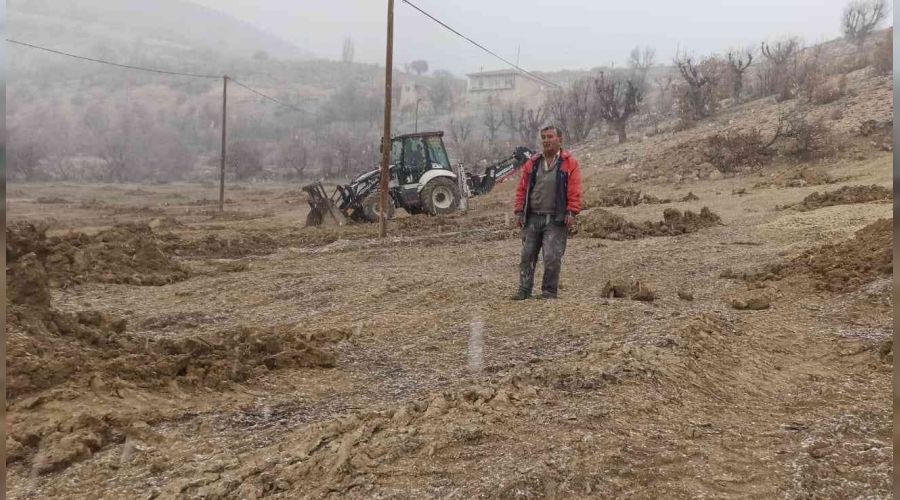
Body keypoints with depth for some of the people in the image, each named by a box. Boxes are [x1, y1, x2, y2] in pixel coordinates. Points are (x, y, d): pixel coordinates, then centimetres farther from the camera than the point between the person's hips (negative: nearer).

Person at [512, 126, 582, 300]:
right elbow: (522, 189, 11)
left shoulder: (570, 163, 1)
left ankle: (549, 291, 7)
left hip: (556, 220, -4)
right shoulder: (532, 163, 12)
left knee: (552, 258, -6)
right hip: (532, 218, 4)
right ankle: (524, 290, 12)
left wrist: (571, 213, -12)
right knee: (527, 255, 5)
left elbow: (574, 191, -5)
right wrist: (519, 212, 5)